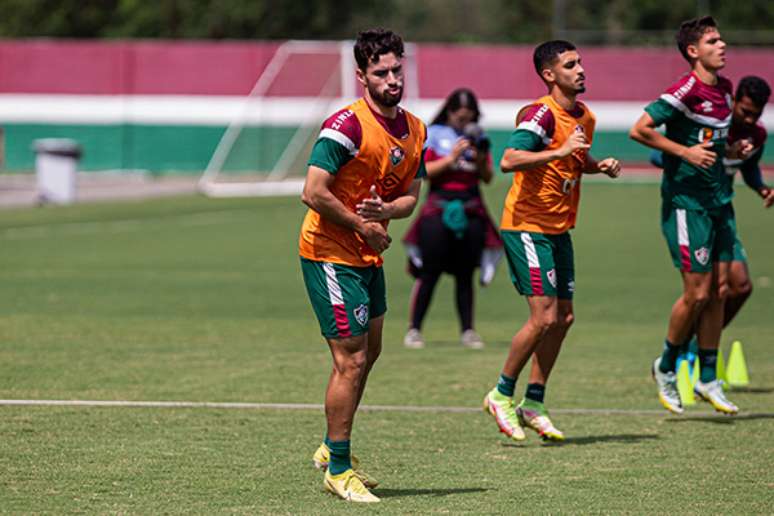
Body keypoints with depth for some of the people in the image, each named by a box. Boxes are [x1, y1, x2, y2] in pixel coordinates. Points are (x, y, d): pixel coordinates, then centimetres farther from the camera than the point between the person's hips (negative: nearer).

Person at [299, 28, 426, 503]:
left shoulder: (414, 130, 5)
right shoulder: (347, 126, -20)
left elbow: (410, 196, 7)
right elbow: (314, 193, -23)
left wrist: (384, 211, -15)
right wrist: (363, 227, -15)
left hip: (369, 256, 9)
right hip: (330, 254, -9)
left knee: (369, 353, 19)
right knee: (351, 360, -9)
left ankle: (332, 448, 36)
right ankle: (338, 469, 2)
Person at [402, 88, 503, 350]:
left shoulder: (477, 137, 11)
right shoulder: (433, 135, 1)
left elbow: (488, 178, 9)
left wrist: (481, 159, -10)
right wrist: (452, 157, -14)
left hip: (471, 210, 3)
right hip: (439, 208, -3)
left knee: (465, 273, 4)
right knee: (429, 272, -6)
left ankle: (467, 331, 8)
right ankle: (414, 329, -2)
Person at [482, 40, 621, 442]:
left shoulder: (584, 116, 10)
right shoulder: (542, 114, -17)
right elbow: (509, 160, -30)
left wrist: (601, 166, 8)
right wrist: (559, 151, -36)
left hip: (558, 229, 9)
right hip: (527, 226, -9)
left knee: (563, 317, 8)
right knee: (544, 316, -13)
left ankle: (533, 403, 17)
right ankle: (502, 395, 3)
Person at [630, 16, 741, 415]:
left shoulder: (724, 88, 10)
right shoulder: (686, 90, -16)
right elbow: (640, 130, -19)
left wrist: (733, 150, 10)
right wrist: (685, 151, -20)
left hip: (718, 199, 8)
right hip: (686, 200, -8)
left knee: (719, 290, 6)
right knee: (697, 292, -5)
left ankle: (707, 379, 14)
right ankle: (666, 367, 15)